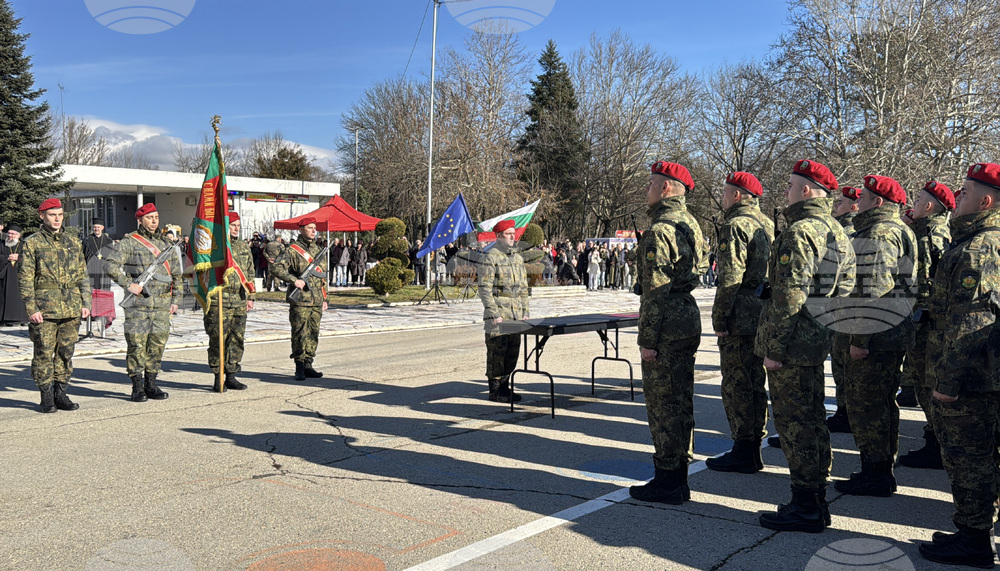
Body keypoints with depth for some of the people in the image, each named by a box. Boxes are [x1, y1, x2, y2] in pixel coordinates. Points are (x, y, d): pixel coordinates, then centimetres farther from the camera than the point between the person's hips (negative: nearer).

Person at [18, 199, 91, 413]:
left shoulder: (73, 242, 13)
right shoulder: (32, 243, 1)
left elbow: (82, 275, 16)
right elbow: (25, 279, -2)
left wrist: (85, 303, 8)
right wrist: (31, 308, -10)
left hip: (71, 309, 4)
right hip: (44, 309, -3)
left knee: (66, 353, 7)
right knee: (44, 353, 0)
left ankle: (61, 394, 17)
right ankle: (47, 397, 10)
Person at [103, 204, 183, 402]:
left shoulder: (166, 244, 16)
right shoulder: (129, 242, 1)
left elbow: (177, 275, 21)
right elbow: (110, 264, -8)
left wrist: (176, 300, 13)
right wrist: (128, 284, -14)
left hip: (162, 304, 5)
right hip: (138, 303, -4)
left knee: (157, 345, 6)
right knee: (137, 345, -3)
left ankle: (151, 385, 16)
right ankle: (137, 388, 6)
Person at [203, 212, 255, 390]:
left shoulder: (244, 247, 15)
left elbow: (250, 273, 21)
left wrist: (250, 297, 17)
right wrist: (210, 298, -10)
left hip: (240, 302, 6)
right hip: (219, 301, -6)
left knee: (237, 339, 7)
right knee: (218, 339, -2)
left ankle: (231, 376, 15)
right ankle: (218, 377, 7)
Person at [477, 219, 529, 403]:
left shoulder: (518, 258, 15)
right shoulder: (489, 258, -9)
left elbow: (523, 288, 19)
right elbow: (484, 289, -13)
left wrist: (525, 311, 13)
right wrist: (494, 314, -17)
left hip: (516, 313, 7)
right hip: (498, 313, -7)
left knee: (513, 351, 9)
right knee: (497, 351, -3)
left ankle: (505, 386, 21)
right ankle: (495, 391, 6)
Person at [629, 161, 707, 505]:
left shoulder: (659, 232, -16)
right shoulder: (692, 225, 14)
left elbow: (656, 291, -20)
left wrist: (647, 339, -16)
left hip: (667, 327, -10)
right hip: (689, 321, 10)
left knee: (662, 403, -2)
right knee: (680, 400, 15)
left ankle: (667, 482, 6)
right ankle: (679, 476, 24)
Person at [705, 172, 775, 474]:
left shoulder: (735, 226, -14)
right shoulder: (766, 224, 15)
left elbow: (730, 278, -20)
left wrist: (719, 317, -16)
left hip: (740, 316, -9)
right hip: (763, 312, 9)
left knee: (736, 384, -2)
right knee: (755, 381, 14)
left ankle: (744, 452, 4)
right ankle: (754, 448, 23)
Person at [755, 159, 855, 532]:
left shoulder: (800, 232, -17)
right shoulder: (837, 232, 14)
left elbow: (789, 297, -22)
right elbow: (845, 290, 18)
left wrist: (773, 348, -18)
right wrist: (828, 334, 22)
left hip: (792, 346, -10)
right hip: (818, 340, 10)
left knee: (794, 422, -2)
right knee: (812, 419, 17)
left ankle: (805, 508, 7)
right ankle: (816, 502, 27)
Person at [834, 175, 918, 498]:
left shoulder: (878, 233, -15)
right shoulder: (899, 230, 21)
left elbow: (875, 290, -23)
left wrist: (860, 337, -22)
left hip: (874, 336, -11)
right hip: (895, 334, 11)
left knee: (864, 403, -4)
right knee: (883, 403, 17)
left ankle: (875, 474, 3)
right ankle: (883, 470, 26)